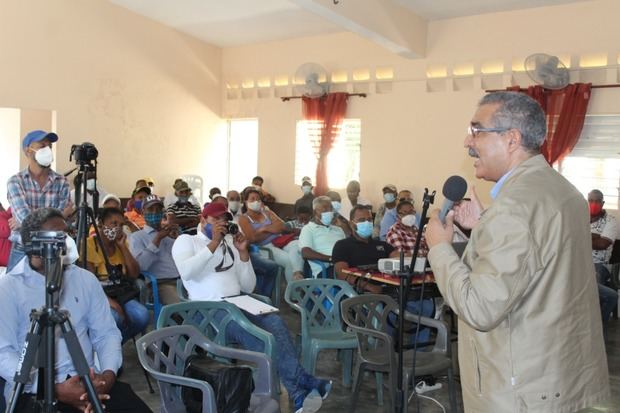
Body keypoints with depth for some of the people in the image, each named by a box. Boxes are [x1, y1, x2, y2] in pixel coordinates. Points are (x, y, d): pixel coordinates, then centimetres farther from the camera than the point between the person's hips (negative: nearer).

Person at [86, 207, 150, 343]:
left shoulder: (121, 244, 10)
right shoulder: (89, 244, -7)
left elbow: (134, 274, 2)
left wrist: (123, 246, -5)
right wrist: (108, 299, -29)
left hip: (120, 294, 5)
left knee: (142, 316, -24)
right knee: (115, 319, -36)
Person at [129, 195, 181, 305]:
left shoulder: (171, 233, 25)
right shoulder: (137, 237, 11)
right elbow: (140, 265, -8)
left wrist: (177, 237, -1)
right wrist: (158, 238, -8)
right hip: (162, 283, -4)